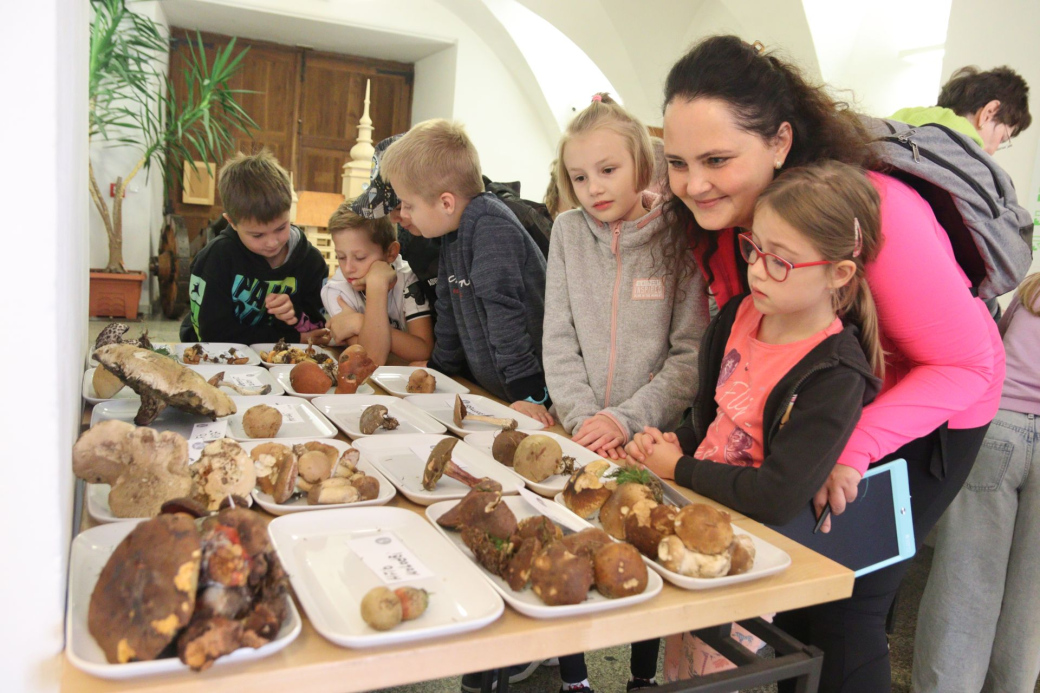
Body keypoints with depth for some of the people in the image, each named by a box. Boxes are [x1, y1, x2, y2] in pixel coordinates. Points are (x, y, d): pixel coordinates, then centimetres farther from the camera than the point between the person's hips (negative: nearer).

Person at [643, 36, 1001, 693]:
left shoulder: (875, 213, -34)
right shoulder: (717, 220, -14)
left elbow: (968, 363, -25)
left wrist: (854, 448, -37)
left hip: (932, 409, -5)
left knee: (844, 610, -7)